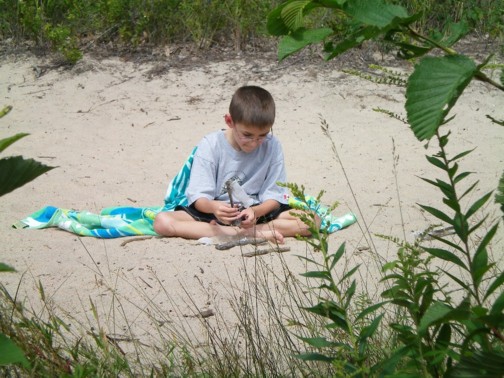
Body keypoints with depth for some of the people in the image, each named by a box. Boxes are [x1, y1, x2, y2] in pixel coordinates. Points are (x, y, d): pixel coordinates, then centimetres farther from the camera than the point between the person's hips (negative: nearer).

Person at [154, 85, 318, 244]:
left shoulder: (272, 146, -7)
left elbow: (274, 196, -7)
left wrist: (256, 211, -29)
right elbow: (198, 197, -13)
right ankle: (257, 233, -29)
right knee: (162, 221, -26)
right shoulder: (210, 145, -10)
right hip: (216, 212, 0)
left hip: (258, 211, 0)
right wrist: (213, 207, -37)